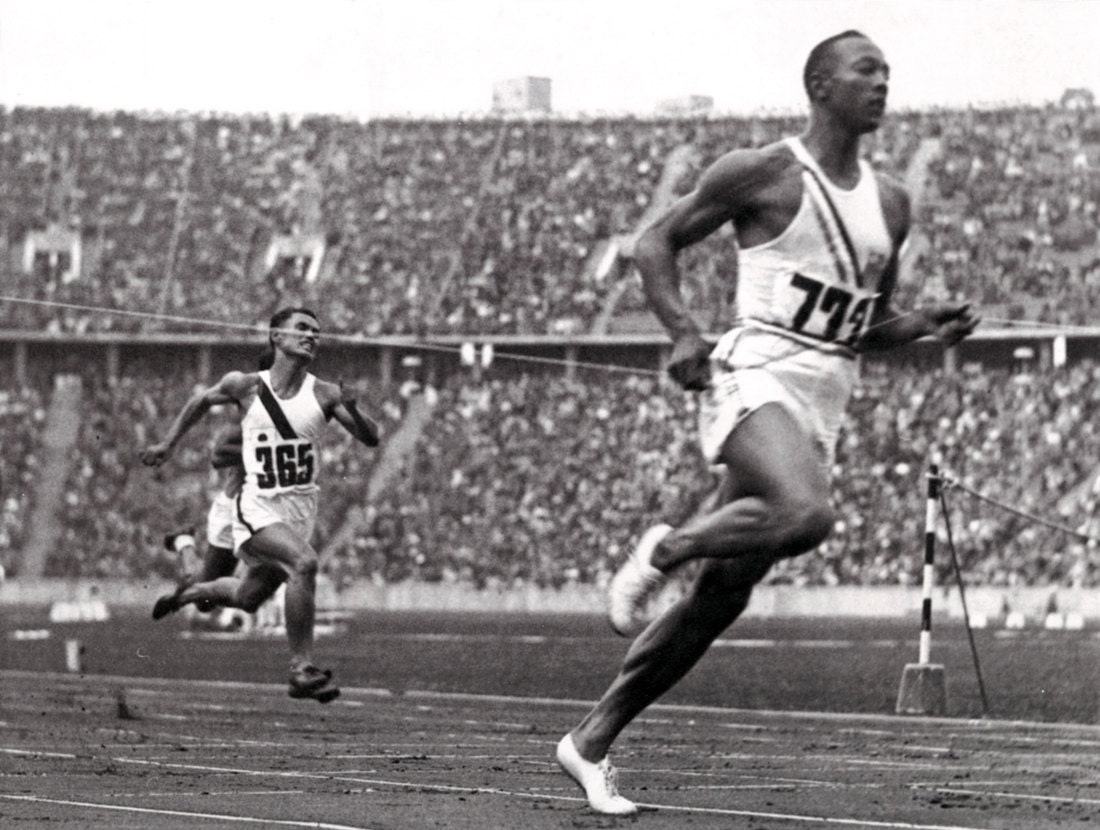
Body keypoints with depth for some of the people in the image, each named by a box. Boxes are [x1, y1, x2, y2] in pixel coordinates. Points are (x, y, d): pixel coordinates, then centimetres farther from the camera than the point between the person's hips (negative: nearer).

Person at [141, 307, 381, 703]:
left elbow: (371, 439, -4)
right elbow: (201, 401, 15)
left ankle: (193, 593, 51)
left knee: (248, 598, 19)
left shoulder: (324, 395, -2)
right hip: (259, 508, -4)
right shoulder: (246, 386, -4)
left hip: (301, 512, 4)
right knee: (304, 562, -30)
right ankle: (302, 669, -26)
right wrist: (167, 444, 19)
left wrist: (352, 410, -23)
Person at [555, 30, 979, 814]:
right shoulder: (763, 173, -3)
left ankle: (592, 740, 14)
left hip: (825, 399, 7)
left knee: (721, 597, 5)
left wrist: (926, 325, 4)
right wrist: (683, 331, -12)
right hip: (757, 376, -7)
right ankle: (668, 547, -9)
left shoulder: (890, 203, 16)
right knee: (806, 514, -36)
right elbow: (657, 241, 3)